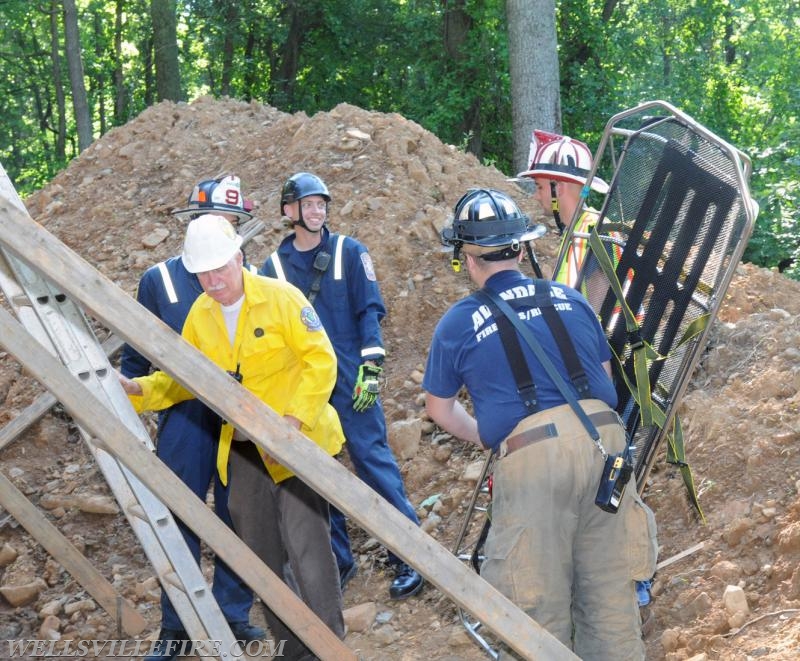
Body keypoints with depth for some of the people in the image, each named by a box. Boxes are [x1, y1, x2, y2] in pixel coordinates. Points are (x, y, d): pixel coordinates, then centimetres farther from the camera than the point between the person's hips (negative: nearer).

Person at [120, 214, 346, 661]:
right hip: (242, 451, 6)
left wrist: (294, 419, -22)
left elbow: (321, 360, -13)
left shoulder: (281, 298, -12)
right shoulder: (200, 315, 5)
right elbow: (187, 379, 11)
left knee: (306, 545, -12)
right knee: (261, 554, 11)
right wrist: (138, 389, -6)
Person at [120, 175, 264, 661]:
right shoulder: (159, 280, 1)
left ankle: (232, 615, 23)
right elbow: (137, 356, 7)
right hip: (184, 420, -1)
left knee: (237, 518, 8)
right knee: (180, 520, 2)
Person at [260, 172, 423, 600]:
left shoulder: (349, 252, 2)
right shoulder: (274, 266, 7)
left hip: (351, 380, -3)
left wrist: (371, 367, -10)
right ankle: (337, 561, 18)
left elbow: (369, 309, -1)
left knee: (374, 461, -6)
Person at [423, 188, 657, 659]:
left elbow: (440, 409, 17)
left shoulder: (458, 323, 6)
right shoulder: (570, 298, 15)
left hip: (531, 460, -3)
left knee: (542, 607, 5)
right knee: (611, 594, 12)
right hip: (604, 442, 3)